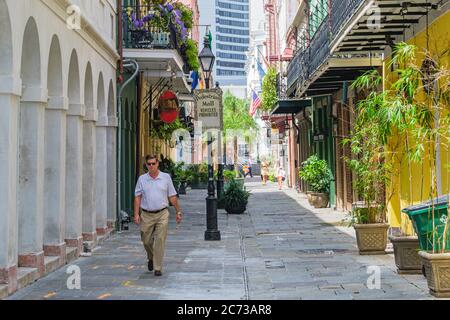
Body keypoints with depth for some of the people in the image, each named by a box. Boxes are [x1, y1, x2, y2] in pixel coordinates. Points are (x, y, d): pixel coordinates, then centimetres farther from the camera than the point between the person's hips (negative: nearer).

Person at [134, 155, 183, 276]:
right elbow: (137, 197, 5)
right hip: (146, 215, 1)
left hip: (162, 214, -1)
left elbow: (172, 197, 7)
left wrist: (178, 212, 7)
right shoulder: (142, 179, 5)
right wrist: (136, 214, -3)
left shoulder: (166, 177, 3)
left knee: (160, 241, -6)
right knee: (146, 241, 9)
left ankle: (158, 268, 1)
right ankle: (151, 258, 38)